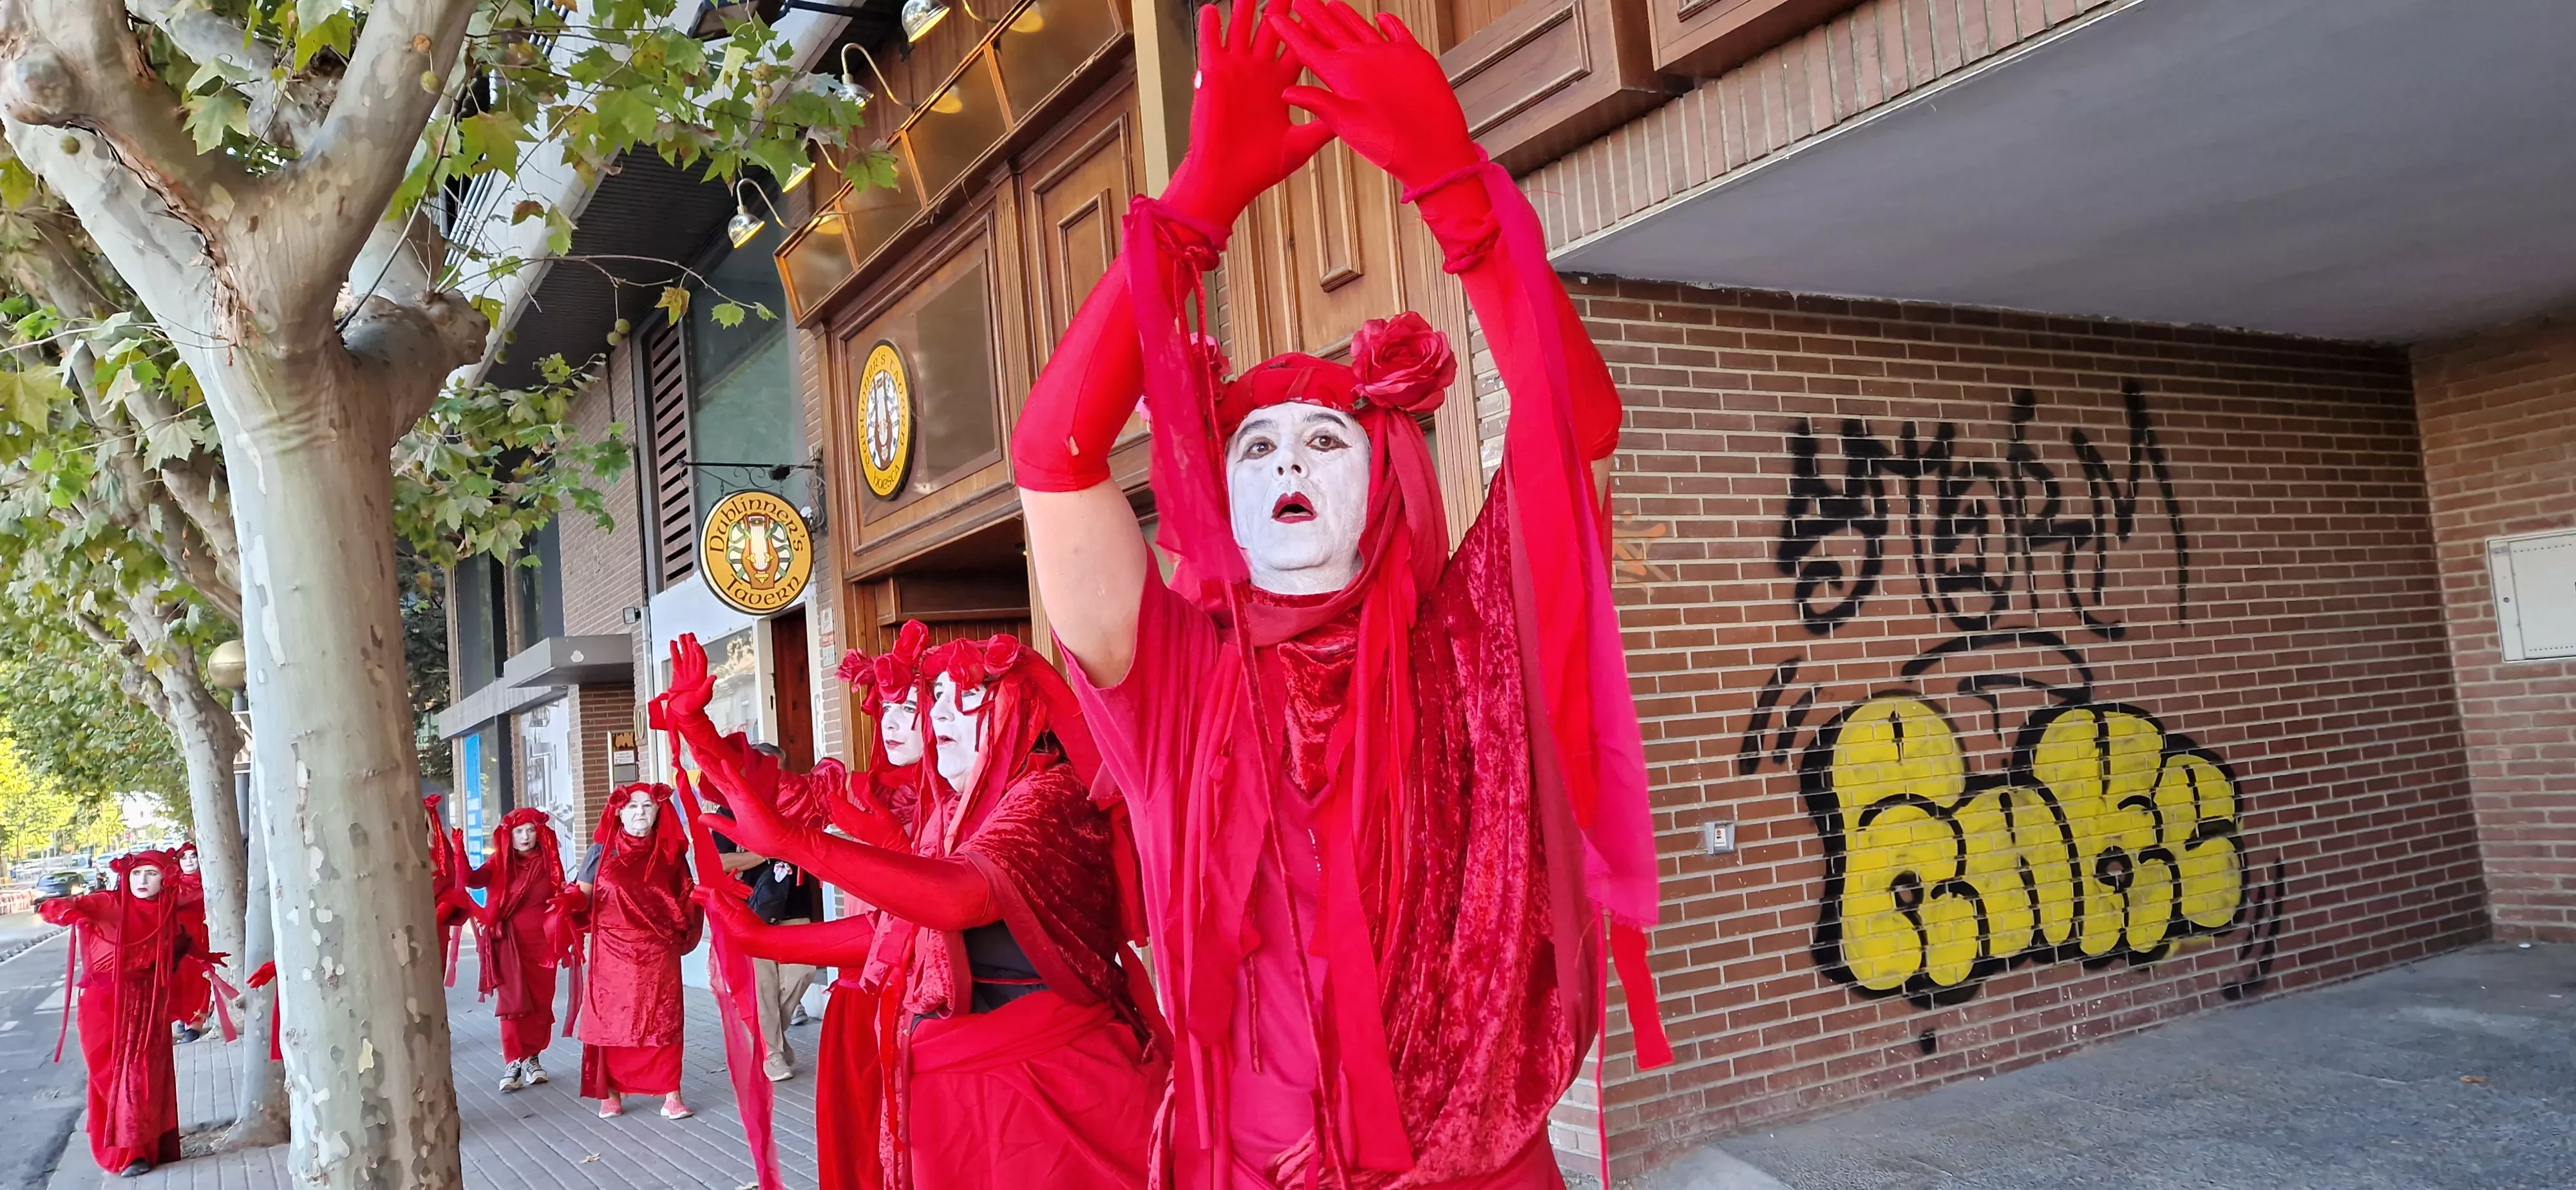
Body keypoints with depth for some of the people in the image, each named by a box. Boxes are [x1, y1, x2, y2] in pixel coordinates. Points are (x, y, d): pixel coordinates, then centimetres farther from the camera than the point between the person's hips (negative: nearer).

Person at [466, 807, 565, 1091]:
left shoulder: (549, 863, 5)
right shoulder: (500, 863, 0)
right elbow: (471, 879, -17)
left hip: (542, 942, 2)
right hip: (510, 942, -2)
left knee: (540, 1003, 6)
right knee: (513, 1003, -7)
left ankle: (532, 1058, 19)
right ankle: (512, 1064, -3)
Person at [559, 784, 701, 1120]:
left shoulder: (670, 852, 7)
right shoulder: (603, 850, 3)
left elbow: (683, 900, 10)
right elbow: (583, 895, 1)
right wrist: (570, 902, -19)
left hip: (659, 953, 1)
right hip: (614, 952, -1)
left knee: (662, 1020, 0)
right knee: (612, 1020, 3)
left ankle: (671, 1095, 3)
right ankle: (611, 1094, 13)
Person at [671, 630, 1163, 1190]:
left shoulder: (1051, 796, -17)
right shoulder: (951, 811, 9)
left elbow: (961, 897, -35)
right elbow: (893, 932, 14)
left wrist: (790, 839, -38)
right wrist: (763, 937, 12)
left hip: (1045, 1090, -7)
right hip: (947, 1085, 7)